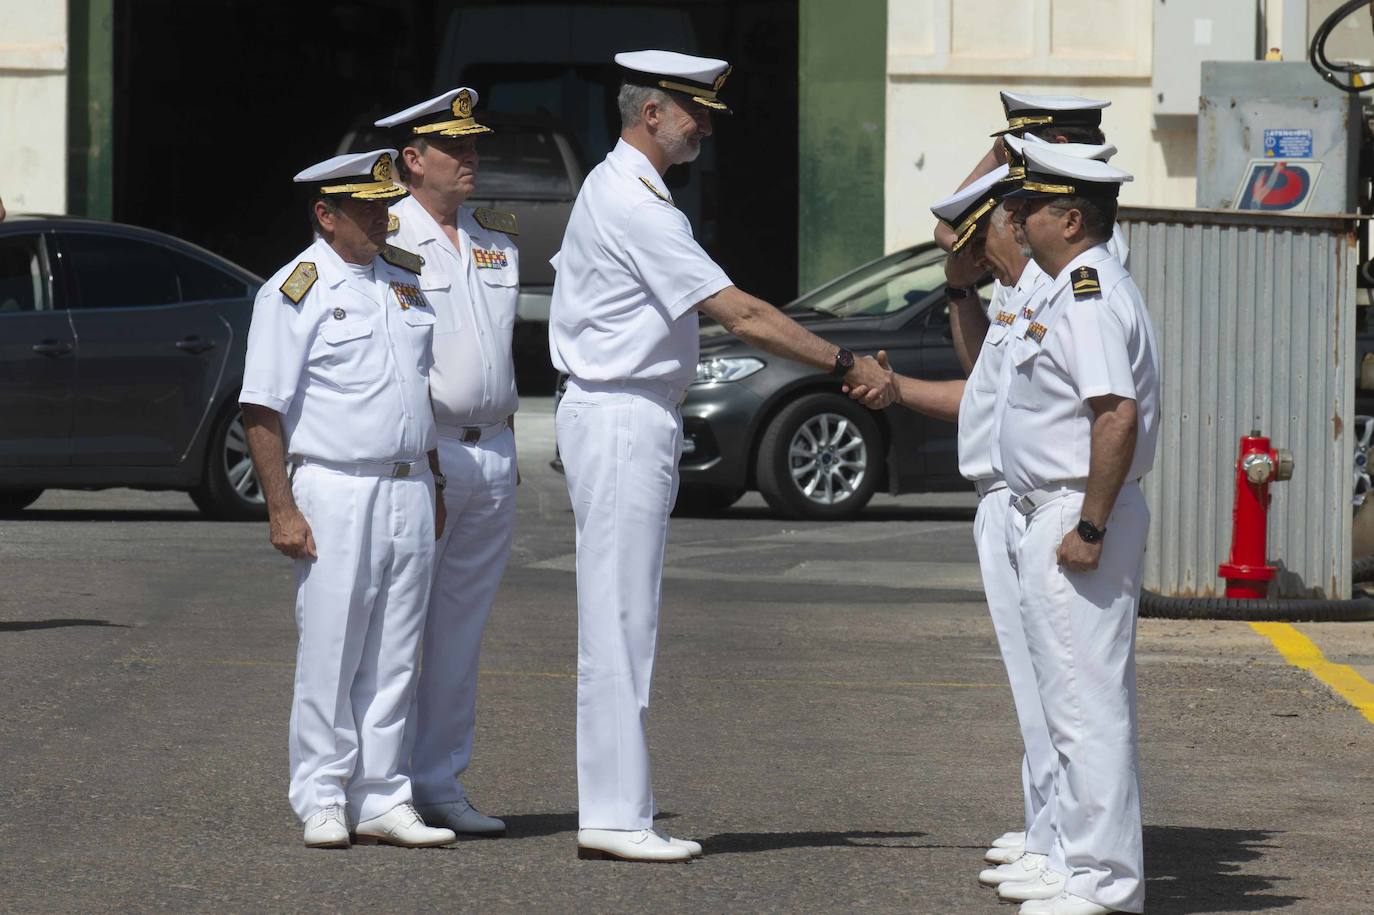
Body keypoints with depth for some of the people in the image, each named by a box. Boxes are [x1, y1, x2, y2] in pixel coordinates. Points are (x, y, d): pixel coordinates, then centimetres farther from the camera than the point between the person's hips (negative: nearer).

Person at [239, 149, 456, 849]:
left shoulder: (406, 278, 15)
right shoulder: (294, 292, -6)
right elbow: (262, 410, -9)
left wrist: (438, 488, 19)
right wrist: (281, 509, -15)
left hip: (409, 489, 6)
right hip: (334, 491, -6)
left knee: (393, 660, 6)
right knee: (330, 656, -4)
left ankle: (380, 800, 10)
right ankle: (321, 802, 4)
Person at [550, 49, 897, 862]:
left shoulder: (616, 190, 16)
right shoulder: (636, 205, -17)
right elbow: (742, 315, -19)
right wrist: (847, 364, -16)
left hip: (630, 419, 11)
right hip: (625, 421, -11)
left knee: (622, 619, 10)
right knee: (619, 619, -9)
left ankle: (617, 804, 13)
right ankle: (616, 815, -9)